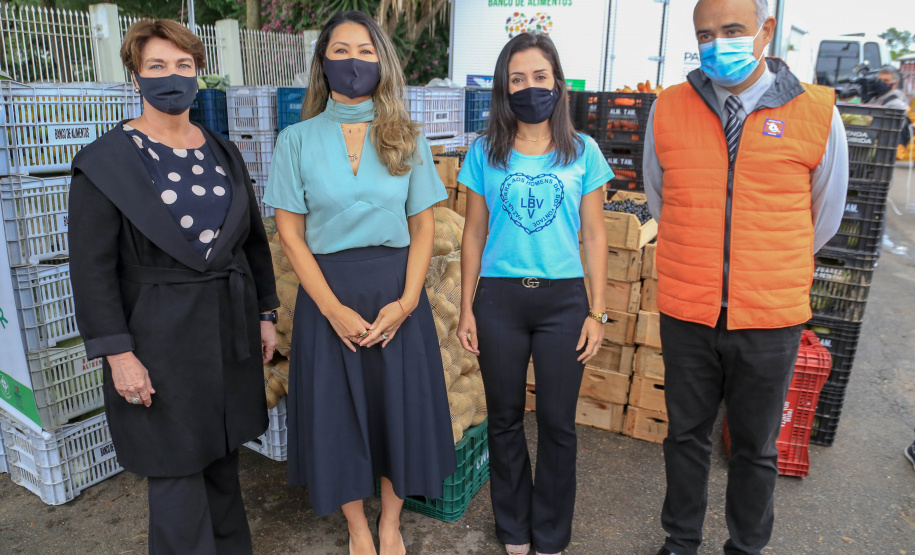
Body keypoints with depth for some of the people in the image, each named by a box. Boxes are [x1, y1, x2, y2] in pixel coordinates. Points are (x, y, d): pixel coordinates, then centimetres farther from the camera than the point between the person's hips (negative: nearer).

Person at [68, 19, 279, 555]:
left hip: (229, 329, 5)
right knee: (177, 471, 5)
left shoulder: (224, 153, 7)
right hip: (160, 338, -4)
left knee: (223, 456, 18)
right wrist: (117, 353, -14)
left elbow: (255, 239, 11)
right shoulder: (106, 161, -7)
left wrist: (265, 314, 8)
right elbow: (92, 267, -9)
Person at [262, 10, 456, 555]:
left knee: (398, 402, 8)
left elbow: (424, 226, 2)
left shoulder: (407, 139, 4)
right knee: (337, 408, 8)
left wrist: (406, 301, -11)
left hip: (396, 288, 1)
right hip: (327, 290, 0)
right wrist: (333, 308, -12)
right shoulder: (297, 140, 1)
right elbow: (290, 232, -2)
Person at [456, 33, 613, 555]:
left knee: (558, 422, 8)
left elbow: (594, 235, 3)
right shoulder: (485, 153, 4)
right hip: (499, 298, 1)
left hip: (563, 298, 0)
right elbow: (474, 233, 6)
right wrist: (466, 308, 2)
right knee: (505, 419, 12)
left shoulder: (583, 152, 2)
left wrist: (597, 312, -2)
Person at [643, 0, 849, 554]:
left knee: (757, 447, 16)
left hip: (771, 320, -1)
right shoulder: (667, 110, -2)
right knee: (687, 436, 17)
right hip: (686, 315, 1)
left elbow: (823, 217, 8)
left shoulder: (817, 113, -5)